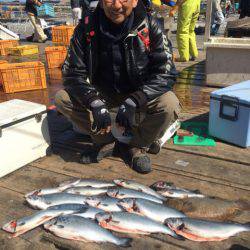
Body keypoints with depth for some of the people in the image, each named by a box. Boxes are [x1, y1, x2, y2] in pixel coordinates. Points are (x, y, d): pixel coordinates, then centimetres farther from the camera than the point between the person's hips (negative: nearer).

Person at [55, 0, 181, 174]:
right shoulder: (87, 27, -13)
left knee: (169, 104, -31)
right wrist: (95, 102, -30)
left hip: (139, 93, -2)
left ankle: (136, 146, -3)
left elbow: (166, 73, -20)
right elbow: (73, 73, -12)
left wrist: (132, 102, -31)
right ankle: (105, 142, 0)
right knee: (62, 98, -18)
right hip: (102, 92, 2)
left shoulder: (149, 26, -18)